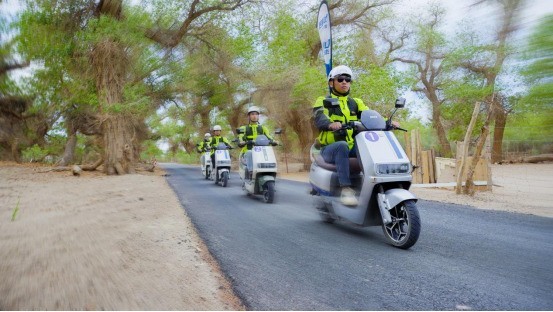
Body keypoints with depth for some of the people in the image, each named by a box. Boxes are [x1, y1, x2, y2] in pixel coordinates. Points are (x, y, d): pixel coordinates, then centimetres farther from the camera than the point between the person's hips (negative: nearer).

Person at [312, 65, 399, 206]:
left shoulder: (356, 102, 22)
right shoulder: (323, 101, 7)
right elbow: (319, 119, -15)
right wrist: (330, 124, -39)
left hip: (353, 148, 5)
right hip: (330, 148, -4)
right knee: (342, 145, -37)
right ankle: (346, 189, -40)